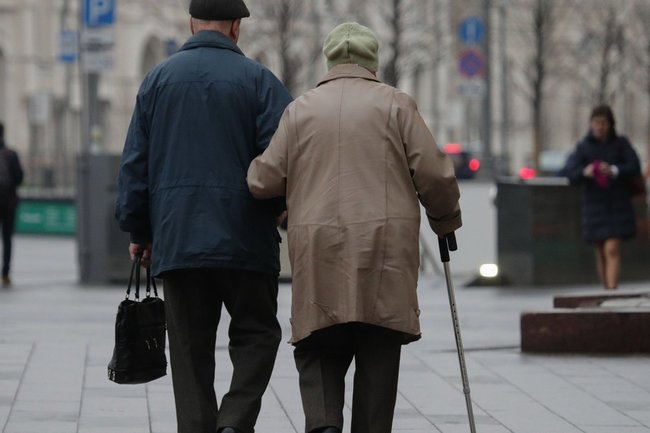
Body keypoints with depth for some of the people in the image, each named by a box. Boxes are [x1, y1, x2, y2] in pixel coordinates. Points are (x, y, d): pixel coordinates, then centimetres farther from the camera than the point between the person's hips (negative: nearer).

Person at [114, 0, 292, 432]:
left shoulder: (157, 80, 8)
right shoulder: (257, 80, -2)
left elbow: (134, 164, 8)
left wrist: (139, 230, 14)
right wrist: (274, 209, 10)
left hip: (177, 238, 3)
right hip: (245, 239, -2)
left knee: (191, 348, 7)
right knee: (256, 333, 8)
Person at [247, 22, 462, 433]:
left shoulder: (301, 108, 9)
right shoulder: (395, 104, 5)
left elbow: (265, 180, 4)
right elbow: (434, 174, -1)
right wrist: (446, 221, 17)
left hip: (318, 254, 1)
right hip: (385, 256, -1)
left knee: (319, 353, 7)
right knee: (377, 361, 5)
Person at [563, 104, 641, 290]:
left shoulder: (621, 143, 1)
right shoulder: (583, 146, 0)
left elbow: (635, 168, -7)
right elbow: (570, 172, -10)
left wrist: (614, 171, -26)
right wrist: (584, 172, -33)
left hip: (618, 204, -1)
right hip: (594, 204, 2)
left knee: (612, 250, -13)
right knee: (601, 254, 8)